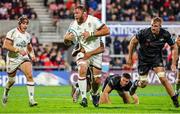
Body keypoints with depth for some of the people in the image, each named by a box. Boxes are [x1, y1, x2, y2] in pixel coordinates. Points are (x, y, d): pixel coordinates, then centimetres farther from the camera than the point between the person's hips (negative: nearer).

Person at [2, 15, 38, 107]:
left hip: (24, 58, 3)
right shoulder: (12, 33, -12)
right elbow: (5, 45, -22)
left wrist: (32, 54, 7)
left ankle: (31, 99, -22)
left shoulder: (27, 35, 9)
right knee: (11, 80, 13)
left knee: (30, 75, -20)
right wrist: (18, 50, -27)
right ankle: (5, 92, 47)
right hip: (13, 59, -3)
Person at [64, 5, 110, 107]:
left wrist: (91, 34, -23)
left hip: (96, 52, -1)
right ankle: (84, 98, -26)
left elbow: (106, 31, -18)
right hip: (83, 52, 1)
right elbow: (67, 42, 8)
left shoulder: (93, 20, -12)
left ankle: (95, 94, 35)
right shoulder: (74, 25, -1)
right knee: (82, 70, -28)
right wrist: (67, 39, -17)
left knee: (97, 79, 1)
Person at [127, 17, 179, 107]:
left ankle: (175, 99, -8)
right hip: (144, 58, 0)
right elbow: (133, 42, -8)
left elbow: (174, 47, -4)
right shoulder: (144, 33, -25)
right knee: (143, 84, 4)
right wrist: (129, 57, -4)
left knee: (162, 78, -21)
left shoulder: (165, 34, -19)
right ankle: (136, 84, 43)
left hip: (156, 57, 0)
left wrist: (174, 64, -8)